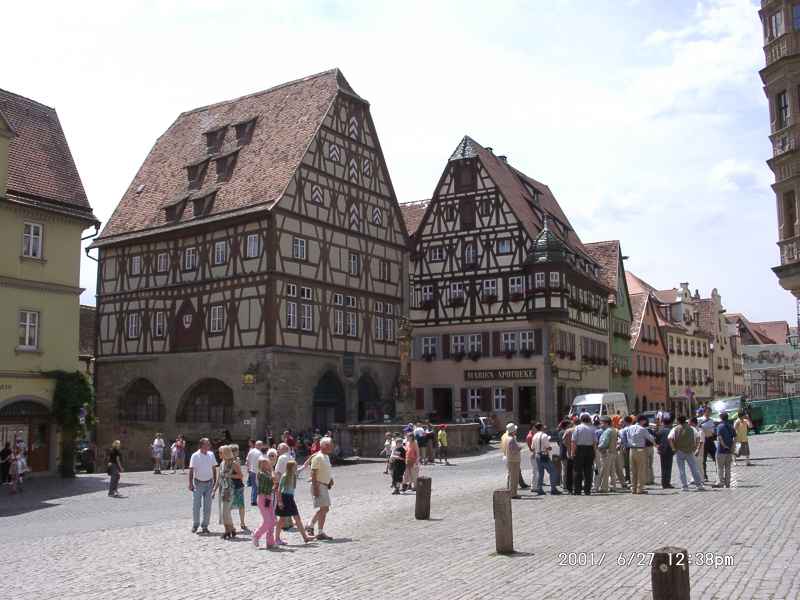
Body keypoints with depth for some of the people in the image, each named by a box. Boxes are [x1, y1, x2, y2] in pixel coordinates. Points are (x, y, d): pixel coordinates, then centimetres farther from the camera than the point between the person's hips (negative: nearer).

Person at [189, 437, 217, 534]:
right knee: (196, 505, 2)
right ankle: (195, 525, 18)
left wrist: (215, 482, 7)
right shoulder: (195, 456, -9)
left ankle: (205, 525, 14)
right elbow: (191, 470, -8)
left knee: (207, 506, 5)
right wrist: (190, 484, -13)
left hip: (209, 483, 3)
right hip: (198, 483, -3)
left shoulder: (211, 455, 3)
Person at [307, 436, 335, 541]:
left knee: (324, 509, 15)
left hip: (325, 486, 10)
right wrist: (315, 488, -23)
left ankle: (310, 526, 28)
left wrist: (330, 479, 12)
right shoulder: (318, 457, -15)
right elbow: (313, 473, -19)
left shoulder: (327, 457, 14)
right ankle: (320, 533, -3)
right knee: (324, 508, -9)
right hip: (319, 485, -10)